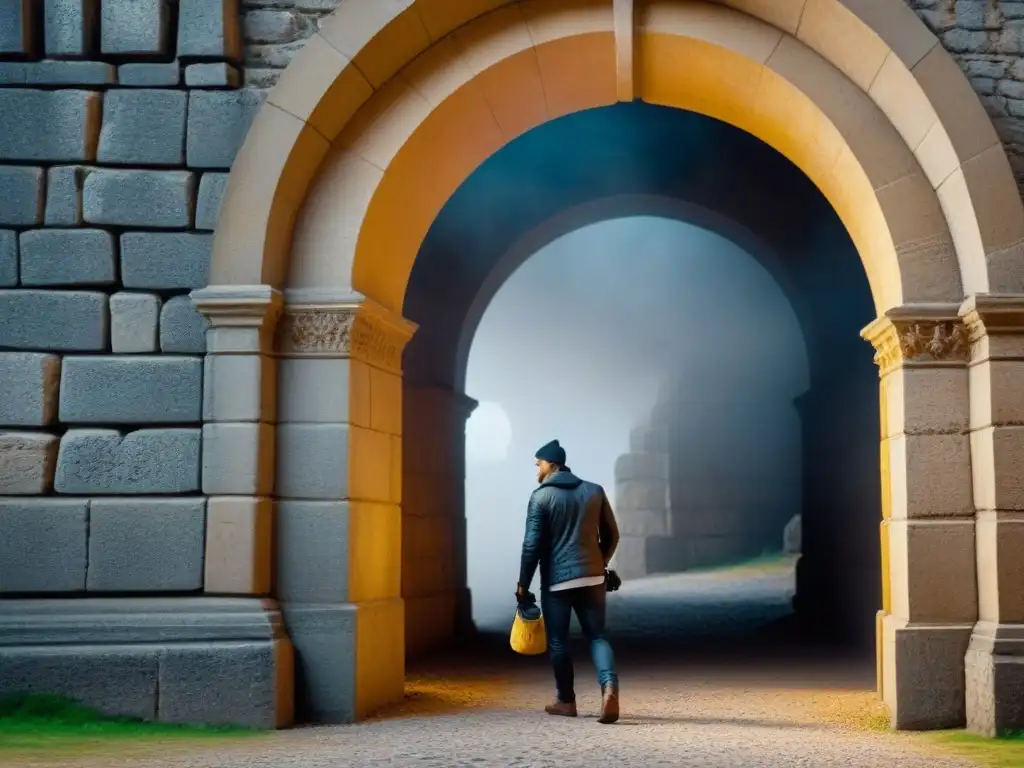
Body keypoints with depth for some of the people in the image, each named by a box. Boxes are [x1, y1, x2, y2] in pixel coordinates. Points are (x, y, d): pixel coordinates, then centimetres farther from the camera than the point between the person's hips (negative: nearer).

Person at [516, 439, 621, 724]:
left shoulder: (541, 496, -5)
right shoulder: (595, 491, 7)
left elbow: (532, 544, -9)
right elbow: (611, 535, 10)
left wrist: (523, 583, -2)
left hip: (556, 580, -3)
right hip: (592, 578, 3)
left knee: (558, 641, 10)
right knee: (597, 636, 6)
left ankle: (566, 701, 17)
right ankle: (609, 686, -18)